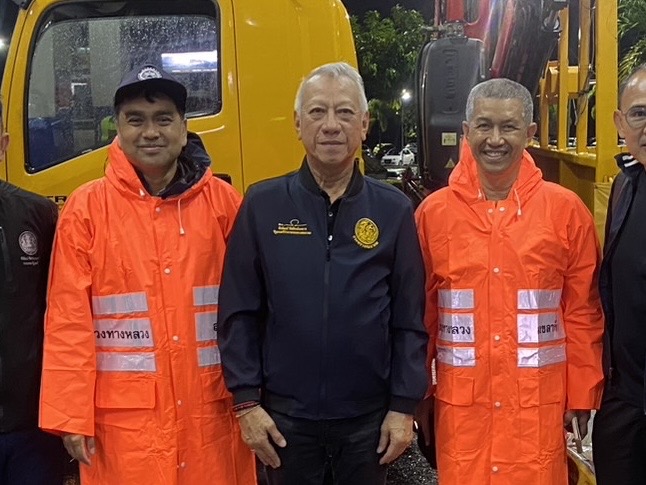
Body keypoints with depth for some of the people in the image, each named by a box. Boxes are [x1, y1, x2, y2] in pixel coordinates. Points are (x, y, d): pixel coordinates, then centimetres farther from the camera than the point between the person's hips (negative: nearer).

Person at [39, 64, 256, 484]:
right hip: (125, 414, -1)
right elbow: (69, 321, -3)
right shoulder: (87, 208, -2)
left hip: (213, 409, 1)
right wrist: (71, 415, -5)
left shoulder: (222, 200, 1)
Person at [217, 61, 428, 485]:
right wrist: (246, 401, -6)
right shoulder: (262, 205, -3)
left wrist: (405, 406, -3)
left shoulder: (393, 209, -1)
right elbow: (239, 314, -2)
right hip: (286, 414, 0)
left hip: (369, 417, 1)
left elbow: (409, 321, -1)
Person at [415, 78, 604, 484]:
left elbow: (582, 311, 2)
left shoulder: (566, 210, -2)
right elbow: (419, 312, 5)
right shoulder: (434, 212, 0)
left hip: (539, 402, 0)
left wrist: (583, 393, 2)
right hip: (460, 401, 1)